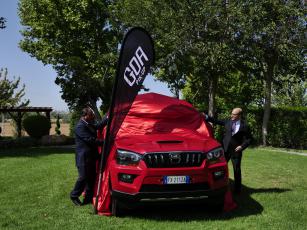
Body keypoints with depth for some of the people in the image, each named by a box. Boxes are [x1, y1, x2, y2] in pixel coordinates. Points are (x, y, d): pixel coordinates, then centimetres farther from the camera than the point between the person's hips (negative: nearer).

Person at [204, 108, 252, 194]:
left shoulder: (244, 126, -7)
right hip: (226, 149, 3)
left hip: (236, 150, -3)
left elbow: (248, 139, -3)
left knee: (237, 170, 7)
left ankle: (237, 189, 21)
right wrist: (206, 117, -2)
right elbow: (217, 121, 5)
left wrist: (242, 146, -14)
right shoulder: (228, 122, 2)